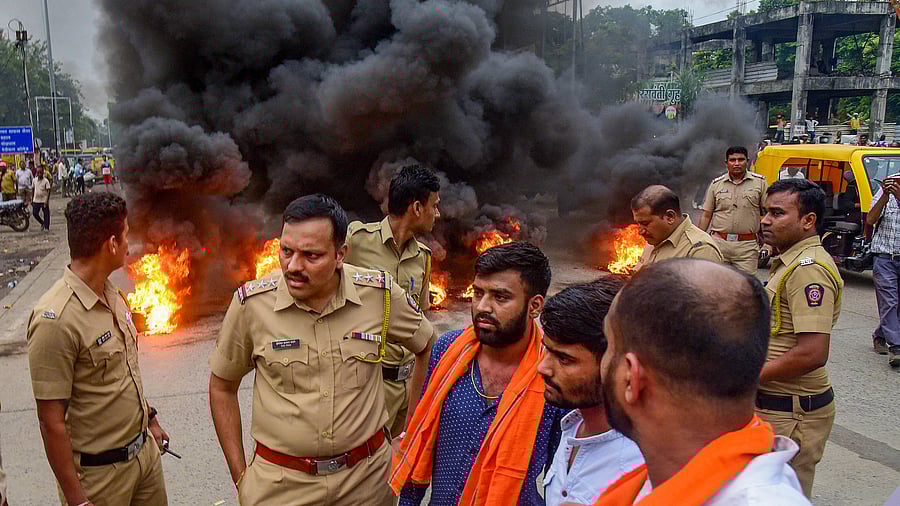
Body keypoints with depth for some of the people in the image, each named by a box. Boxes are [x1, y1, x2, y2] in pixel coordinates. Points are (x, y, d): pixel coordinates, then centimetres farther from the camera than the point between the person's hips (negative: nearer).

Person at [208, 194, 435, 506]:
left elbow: (429, 348, 6)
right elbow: (222, 387, 1)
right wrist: (240, 476, 2)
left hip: (367, 475, 2)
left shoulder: (381, 294, -11)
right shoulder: (251, 302, -12)